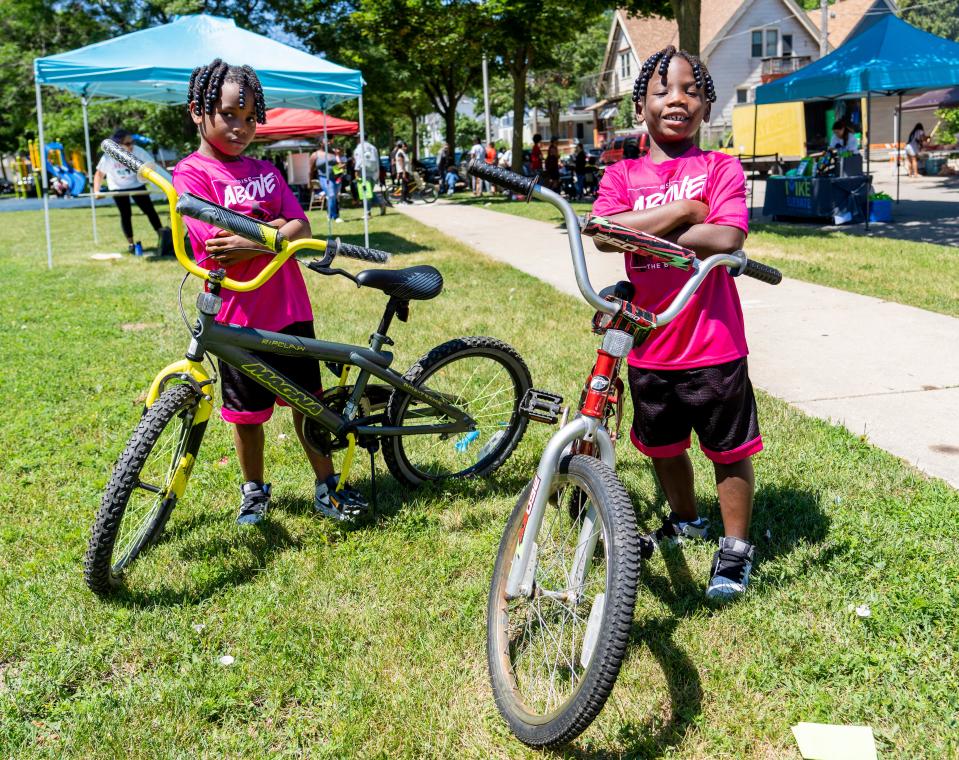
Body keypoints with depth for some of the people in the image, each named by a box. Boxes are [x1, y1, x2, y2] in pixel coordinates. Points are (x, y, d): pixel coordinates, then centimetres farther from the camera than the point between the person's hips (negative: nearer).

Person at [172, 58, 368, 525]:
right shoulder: (191, 173, -6)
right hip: (239, 315, -4)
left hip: (289, 307, 4)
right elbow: (218, 244, -17)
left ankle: (326, 487, 23)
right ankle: (254, 490, 30)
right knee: (248, 410, 10)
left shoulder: (264, 170, 11)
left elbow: (302, 230, -1)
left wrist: (251, 240, -17)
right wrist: (275, 227, -10)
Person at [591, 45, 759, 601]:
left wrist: (646, 235, -19)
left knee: (729, 449, 7)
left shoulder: (721, 169, -3)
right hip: (650, 345, 4)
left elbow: (727, 238, -20)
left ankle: (736, 547, 26)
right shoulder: (621, 175, 4)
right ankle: (686, 521, 45)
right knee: (663, 445, 21)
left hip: (714, 342, -4)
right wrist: (683, 210, -16)